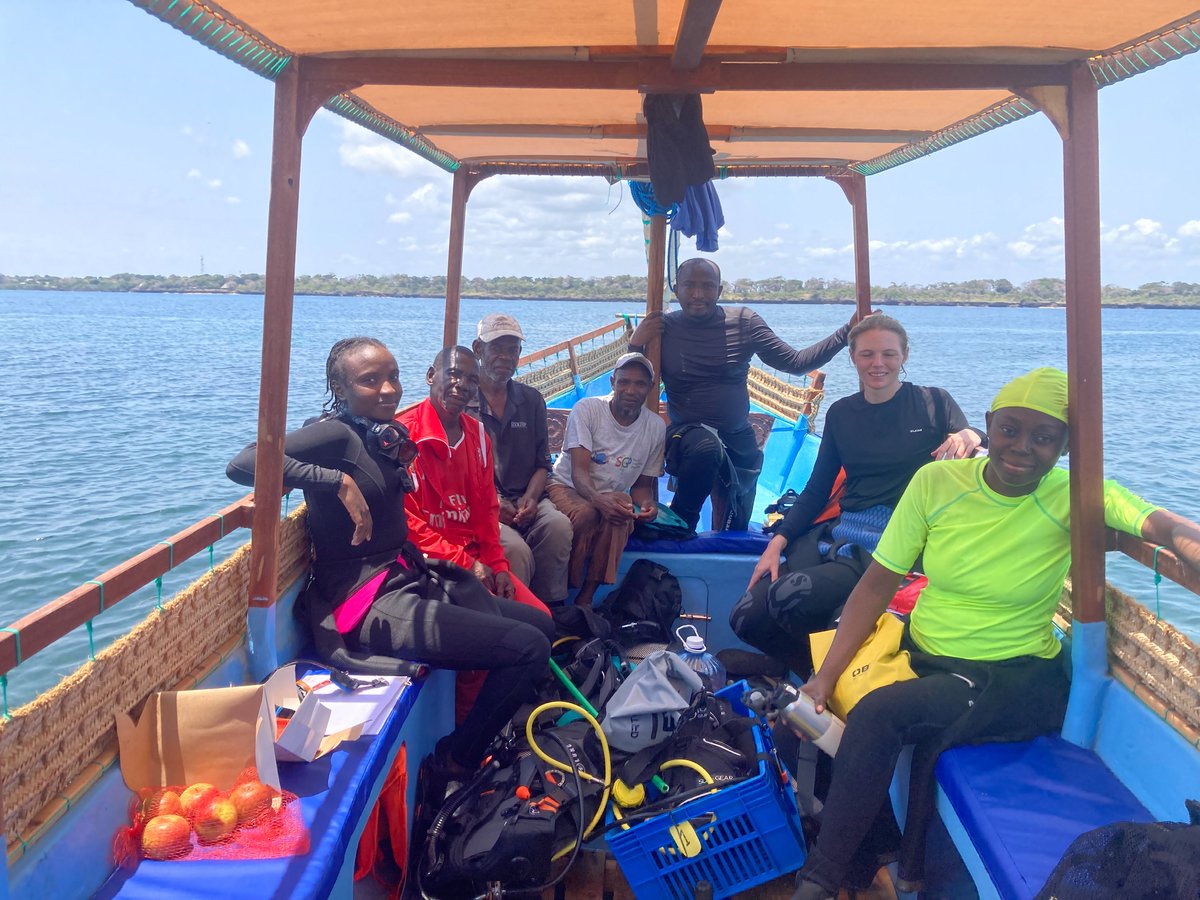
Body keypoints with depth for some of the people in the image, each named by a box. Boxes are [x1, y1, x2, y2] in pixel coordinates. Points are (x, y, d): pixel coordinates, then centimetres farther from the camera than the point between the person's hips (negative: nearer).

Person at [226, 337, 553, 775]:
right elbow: (242, 464, -27)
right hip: (369, 606, -9)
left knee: (541, 625, 13)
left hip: (407, 581, 9)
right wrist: (340, 482, -29)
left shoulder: (389, 436, 11)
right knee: (528, 647, -15)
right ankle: (457, 763, 4)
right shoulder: (336, 434, -14)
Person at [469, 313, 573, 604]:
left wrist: (531, 498, -6)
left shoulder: (531, 401, 16)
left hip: (523, 500, 4)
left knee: (559, 525, -29)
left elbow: (542, 463, 15)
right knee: (516, 548, -33)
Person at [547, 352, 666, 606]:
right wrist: (599, 499, -41)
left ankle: (586, 597, -21)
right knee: (586, 513, -38)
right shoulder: (587, 409, -11)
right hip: (566, 488, -3)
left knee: (620, 521, -34)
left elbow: (643, 483, 9)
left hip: (612, 497, 3)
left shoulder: (656, 427, 1)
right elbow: (579, 472, -19)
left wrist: (648, 504, -17)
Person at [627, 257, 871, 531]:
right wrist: (635, 345, -19)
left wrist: (847, 333, -11)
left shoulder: (744, 322, -1)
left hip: (739, 440, 3)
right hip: (686, 435, -3)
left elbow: (795, 362, -3)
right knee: (707, 446, -38)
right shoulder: (661, 327, -3)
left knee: (735, 530, 5)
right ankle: (678, 525, -14)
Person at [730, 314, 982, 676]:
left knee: (787, 596, -29)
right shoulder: (841, 414, 13)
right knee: (745, 618, -14)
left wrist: (970, 436, -26)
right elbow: (816, 490, 12)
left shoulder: (934, 403, 4)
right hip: (835, 535, 5)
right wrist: (777, 543, 0)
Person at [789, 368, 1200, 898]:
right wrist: (826, 676, -11)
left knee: (881, 715, -28)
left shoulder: (1074, 498, -10)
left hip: (1015, 678, -3)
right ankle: (873, 854, 9)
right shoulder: (936, 482, -4)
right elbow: (878, 583, -4)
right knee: (818, 714, -20)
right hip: (920, 654, 4)